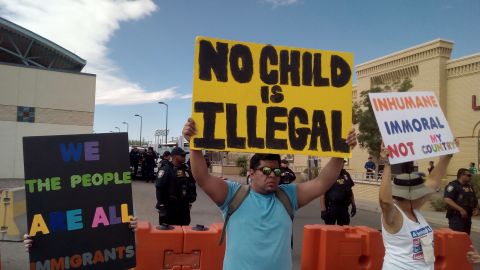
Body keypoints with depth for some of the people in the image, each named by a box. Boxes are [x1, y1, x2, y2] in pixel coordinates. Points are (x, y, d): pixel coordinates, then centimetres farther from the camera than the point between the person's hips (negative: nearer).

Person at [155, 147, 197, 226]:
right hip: (169, 206, -6)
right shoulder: (165, 170, -10)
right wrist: (161, 204, -15)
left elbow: (192, 186, 18)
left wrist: (191, 199, 12)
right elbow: (160, 188, -14)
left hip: (184, 206, 6)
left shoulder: (186, 170, 10)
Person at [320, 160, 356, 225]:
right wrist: (323, 210, -17)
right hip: (331, 208, -5)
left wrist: (353, 205, 13)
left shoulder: (346, 174, 9)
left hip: (344, 208, 6)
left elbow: (350, 191, 17)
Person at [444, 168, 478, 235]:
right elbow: (447, 199, -22)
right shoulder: (453, 185, -10)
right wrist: (461, 209, -26)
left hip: (467, 217, 9)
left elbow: (474, 201, 28)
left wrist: (475, 208, 7)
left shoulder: (469, 187, 16)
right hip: (456, 217, -9)